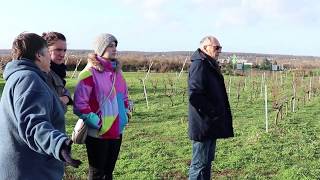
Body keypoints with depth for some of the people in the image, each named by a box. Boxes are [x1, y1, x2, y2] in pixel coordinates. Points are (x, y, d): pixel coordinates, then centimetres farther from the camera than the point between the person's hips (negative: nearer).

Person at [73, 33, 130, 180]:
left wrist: (126, 113, 9)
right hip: (98, 133, -6)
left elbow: (124, 96, 21)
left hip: (117, 132, 7)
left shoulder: (116, 70, 9)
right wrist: (97, 122, -16)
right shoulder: (90, 72, -13)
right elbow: (80, 104, -16)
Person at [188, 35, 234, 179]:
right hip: (203, 124, -10)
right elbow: (195, 95, -26)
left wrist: (218, 113, 12)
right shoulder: (199, 65, -16)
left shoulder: (210, 65, 16)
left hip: (211, 124, 10)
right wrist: (213, 113, -19)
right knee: (199, 164, -2)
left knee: (207, 161, 19)